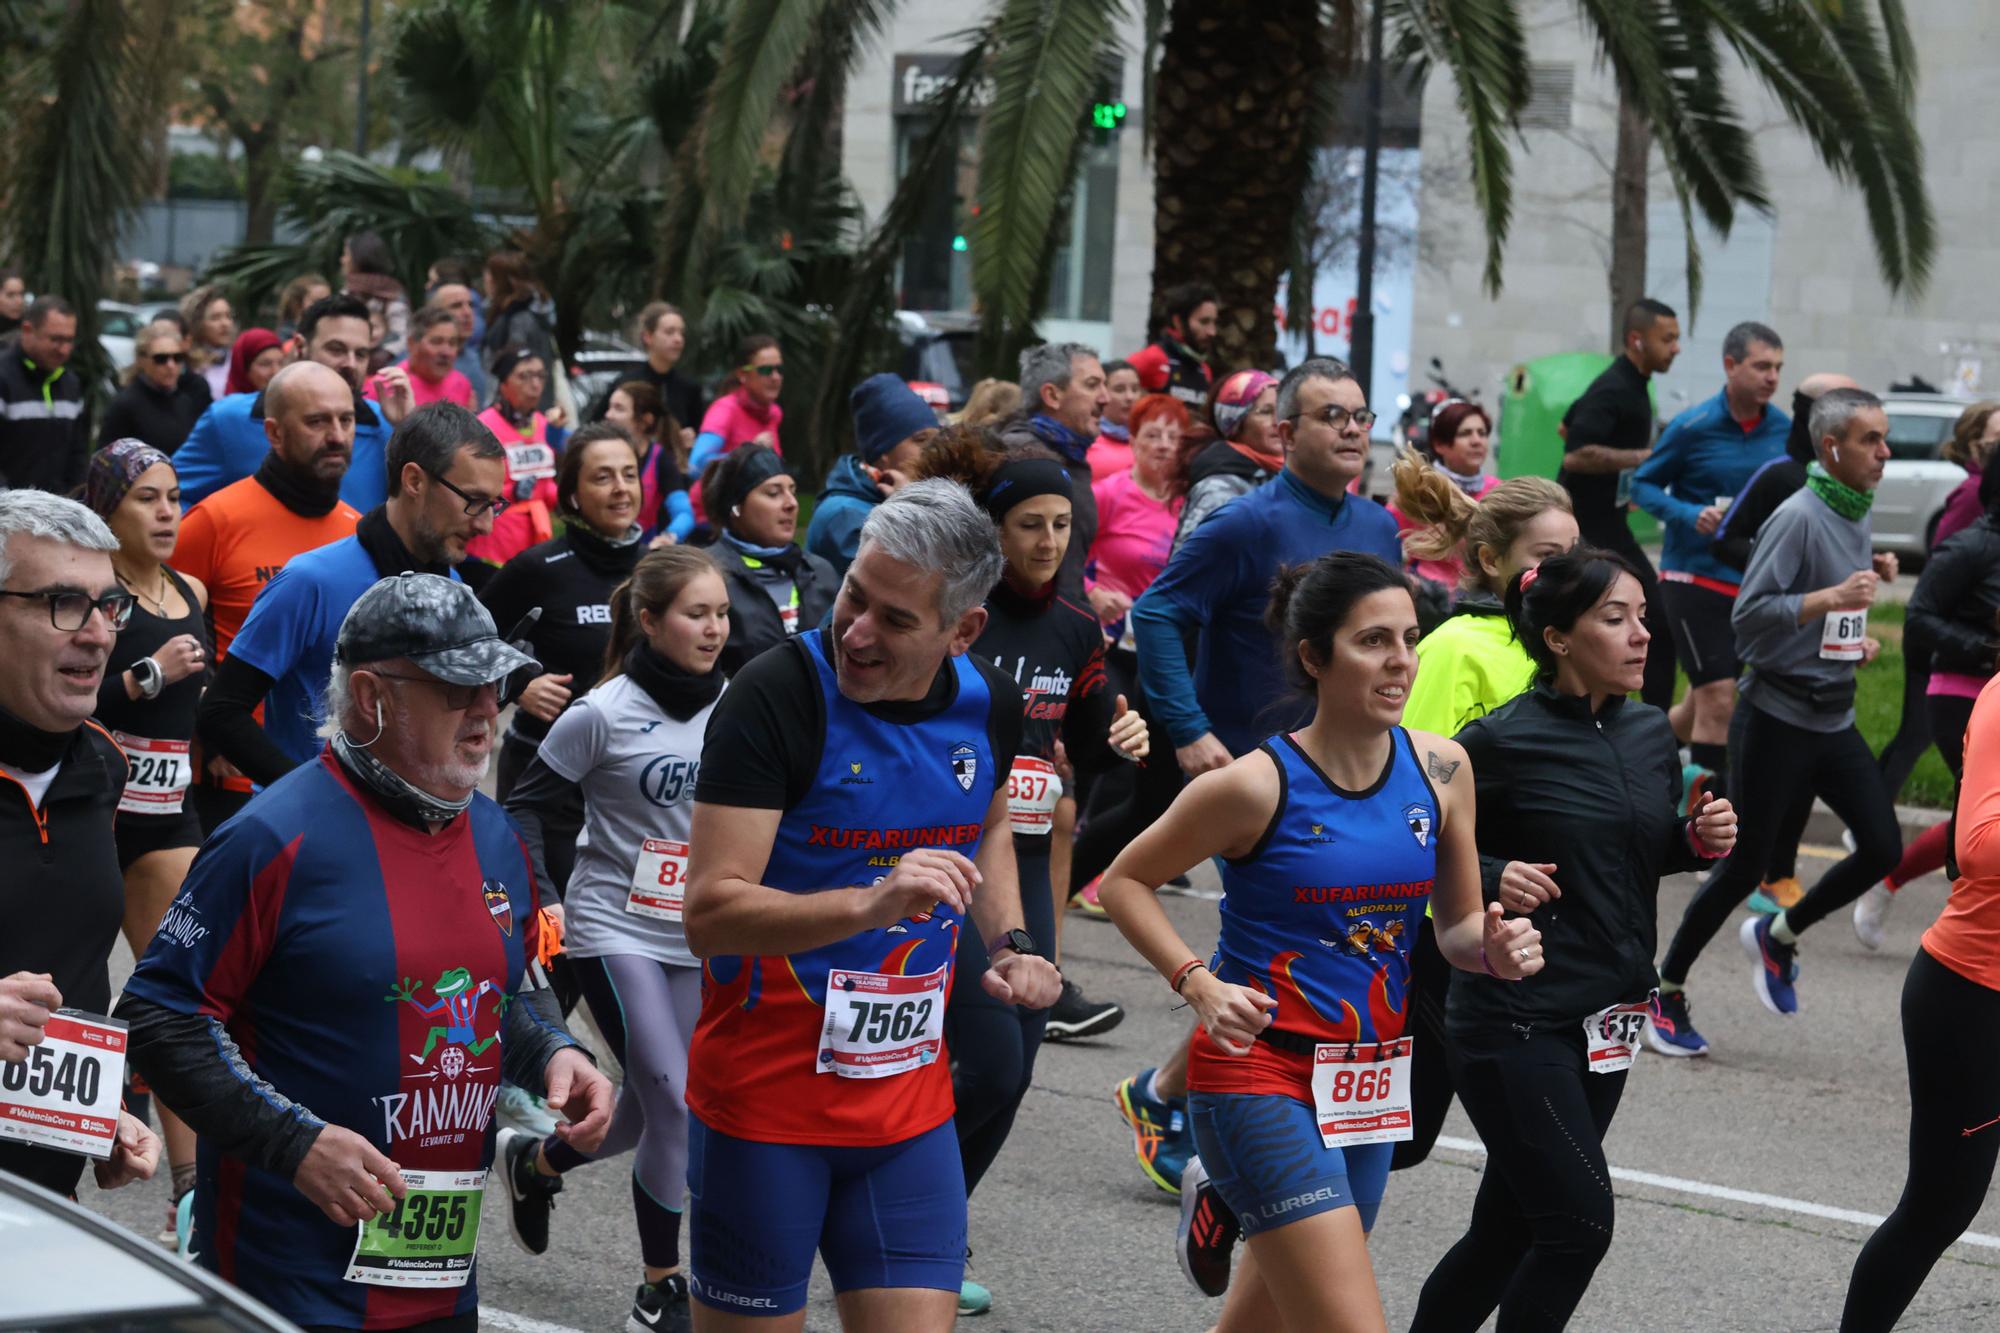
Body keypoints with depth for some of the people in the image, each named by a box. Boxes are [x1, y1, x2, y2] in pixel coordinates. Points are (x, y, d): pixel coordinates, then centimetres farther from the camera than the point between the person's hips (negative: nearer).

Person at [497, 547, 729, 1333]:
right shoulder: (605, 714, -11)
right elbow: (532, 806, -3)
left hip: (700, 941, 5)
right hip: (615, 933, -5)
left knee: (645, 1112, 12)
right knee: (675, 1106, -13)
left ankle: (534, 1162, 43)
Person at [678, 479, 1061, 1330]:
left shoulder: (989, 704, 0)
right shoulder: (779, 697, -18)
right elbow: (707, 914, -24)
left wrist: (1008, 943, 7)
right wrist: (872, 903, -36)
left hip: (910, 1097, 5)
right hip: (765, 1093, -5)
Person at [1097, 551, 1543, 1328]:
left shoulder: (1440, 769, 0)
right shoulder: (1258, 785, -13)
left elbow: (1456, 926, 11)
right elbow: (1126, 881, -2)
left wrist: (1495, 949, -11)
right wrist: (1198, 984, -15)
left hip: (1368, 1077, 6)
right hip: (1263, 1069, -6)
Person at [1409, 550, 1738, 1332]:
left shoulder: (1651, 735, 7)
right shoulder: (1502, 742, -12)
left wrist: (1700, 840, 1)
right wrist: (1488, 879, -23)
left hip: (1607, 1023, 7)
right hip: (1516, 1021, -7)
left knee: (1508, 1231, 12)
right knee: (1578, 1225, -10)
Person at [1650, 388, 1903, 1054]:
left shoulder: (1855, 516, 10)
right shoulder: (1799, 517, -17)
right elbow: (1751, 614, -22)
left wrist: (1861, 618, 7)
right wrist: (1833, 597, -29)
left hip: (1833, 718, 8)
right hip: (1776, 717, -8)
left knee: (1883, 848, 0)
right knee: (1744, 865, -2)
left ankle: (1777, 936, 21)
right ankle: (1666, 993, 12)